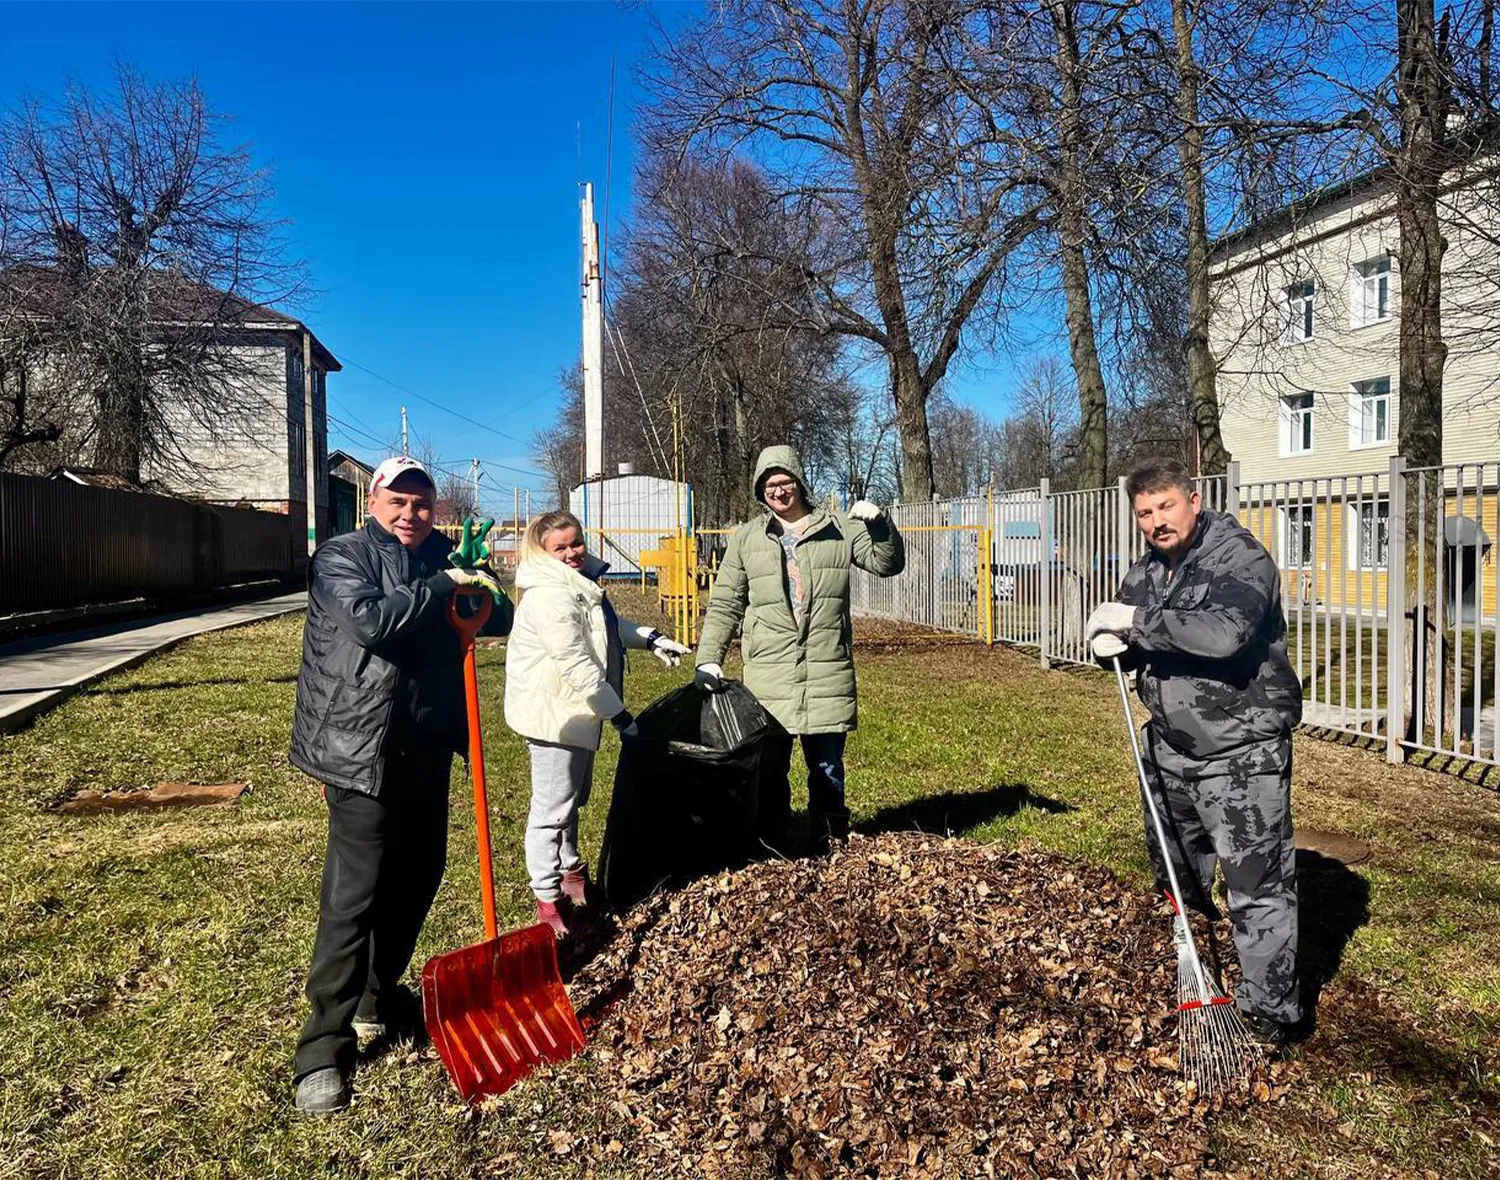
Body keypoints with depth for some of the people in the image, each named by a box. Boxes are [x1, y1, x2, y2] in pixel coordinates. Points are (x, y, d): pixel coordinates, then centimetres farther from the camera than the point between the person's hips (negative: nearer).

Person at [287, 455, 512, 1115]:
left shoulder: (439, 564, 14)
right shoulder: (342, 557, -4)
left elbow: (501, 623, 15)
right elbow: (372, 621, -22)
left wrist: (485, 594, -6)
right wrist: (443, 587, -17)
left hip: (426, 750, 7)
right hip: (362, 751, -7)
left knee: (418, 877, 16)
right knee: (354, 893, -7)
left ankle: (378, 998, 36)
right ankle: (324, 1049, 2)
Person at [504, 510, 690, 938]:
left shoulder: (583, 583, 9)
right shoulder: (548, 596, -24)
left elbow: (608, 625, 28)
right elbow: (577, 665, -28)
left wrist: (651, 639, 15)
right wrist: (620, 714, -24)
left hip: (579, 710, 10)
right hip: (552, 713, -10)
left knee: (575, 796, 23)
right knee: (552, 806, -2)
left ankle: (571, 868, 41)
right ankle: (547, 898, 9)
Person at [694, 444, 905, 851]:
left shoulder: (839, 529, 7)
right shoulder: (746, 538, 9)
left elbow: (888, 564, 5)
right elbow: (724, 605, 10)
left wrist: (879, 524, -12)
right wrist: (708, 659, 1)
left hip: (828, 673, 0)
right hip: (768, 676, 0)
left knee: (828, 769, 10)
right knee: (768, 769, 6)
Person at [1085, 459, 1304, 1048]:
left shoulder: (1241, 557, -18)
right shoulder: (1146, 570, 6)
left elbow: (1225, 633, -37)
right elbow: (1123, 639, 14)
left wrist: (1138, 619, -30)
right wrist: (1111, 643, -10)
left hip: (1240, 752, -8)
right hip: (1171, 745, 8)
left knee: (1258, 885, -4)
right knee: (1174, 869, 24)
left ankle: (1270, 1015, 10)